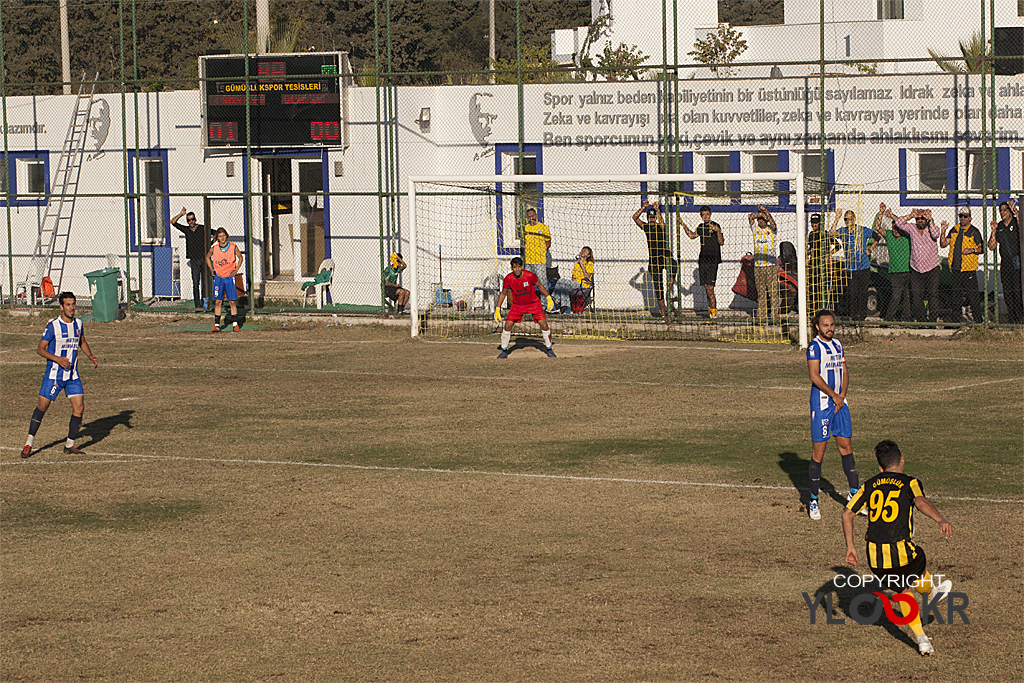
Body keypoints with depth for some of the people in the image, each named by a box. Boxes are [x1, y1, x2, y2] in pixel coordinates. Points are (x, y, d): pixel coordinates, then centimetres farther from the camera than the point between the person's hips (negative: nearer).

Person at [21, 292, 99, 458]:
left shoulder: (78, 324, 5)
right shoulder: (53, 326, -12)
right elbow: (40, 349, -10)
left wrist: (90, 356, 5)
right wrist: (57, 359, -24)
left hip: (73, 375, 5)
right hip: (54, 374, -5)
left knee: (79, 408, -4)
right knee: (42, 406, -4)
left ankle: (70, 444, 9)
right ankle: (29, 444, 7)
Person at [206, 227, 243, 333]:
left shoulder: (233, 248, -7)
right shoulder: (214, 249, -4)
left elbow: (240, 257, 10)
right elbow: (208, 257, 16)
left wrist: (236, 270, 1)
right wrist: (212, 270, 7)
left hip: (229, 277, -1)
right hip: (218, 277, 1)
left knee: (232, 301, -2)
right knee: (217, 301, 1)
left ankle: (235, 324, 2)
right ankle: (216, 325, 5)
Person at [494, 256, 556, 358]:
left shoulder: (530, 275, -21)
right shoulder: (508, 278, -17)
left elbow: (539, 285, -2)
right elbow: (503, 293, -2)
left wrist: (549, 298, -4)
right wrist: (497, 309, -5)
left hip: (533, 303, -1)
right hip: (517, 305, 1)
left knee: (544, 324, -12)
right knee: (507, 326, -11)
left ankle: (549, 349, 8)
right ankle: (504, 351, 7)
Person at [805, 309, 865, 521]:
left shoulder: (837, 345, 13)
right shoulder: (814, 346, -9)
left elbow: (844, 373, 15)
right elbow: (814, 376, -15)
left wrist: (842, 395, 0)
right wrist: (834, 396, -12)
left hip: (839, 401, 7)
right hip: (821, 403, -7)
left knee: (846, 447, 8)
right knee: (818, 452, -3)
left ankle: (854, 494, 15)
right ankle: (813, 500, 5)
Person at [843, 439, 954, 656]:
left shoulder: (869, 485, 13)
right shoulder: (910, 483, 1)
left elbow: (847, 513, 9)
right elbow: (920, 502, -21)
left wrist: (850, 546, 16)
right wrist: (941, 519, -36)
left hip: (875, 556, 4)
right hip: (901, 552, -3)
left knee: (904, 591, 23)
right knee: (919, 562, 32)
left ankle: (922, 639, 17)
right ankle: (932, 590, 62)